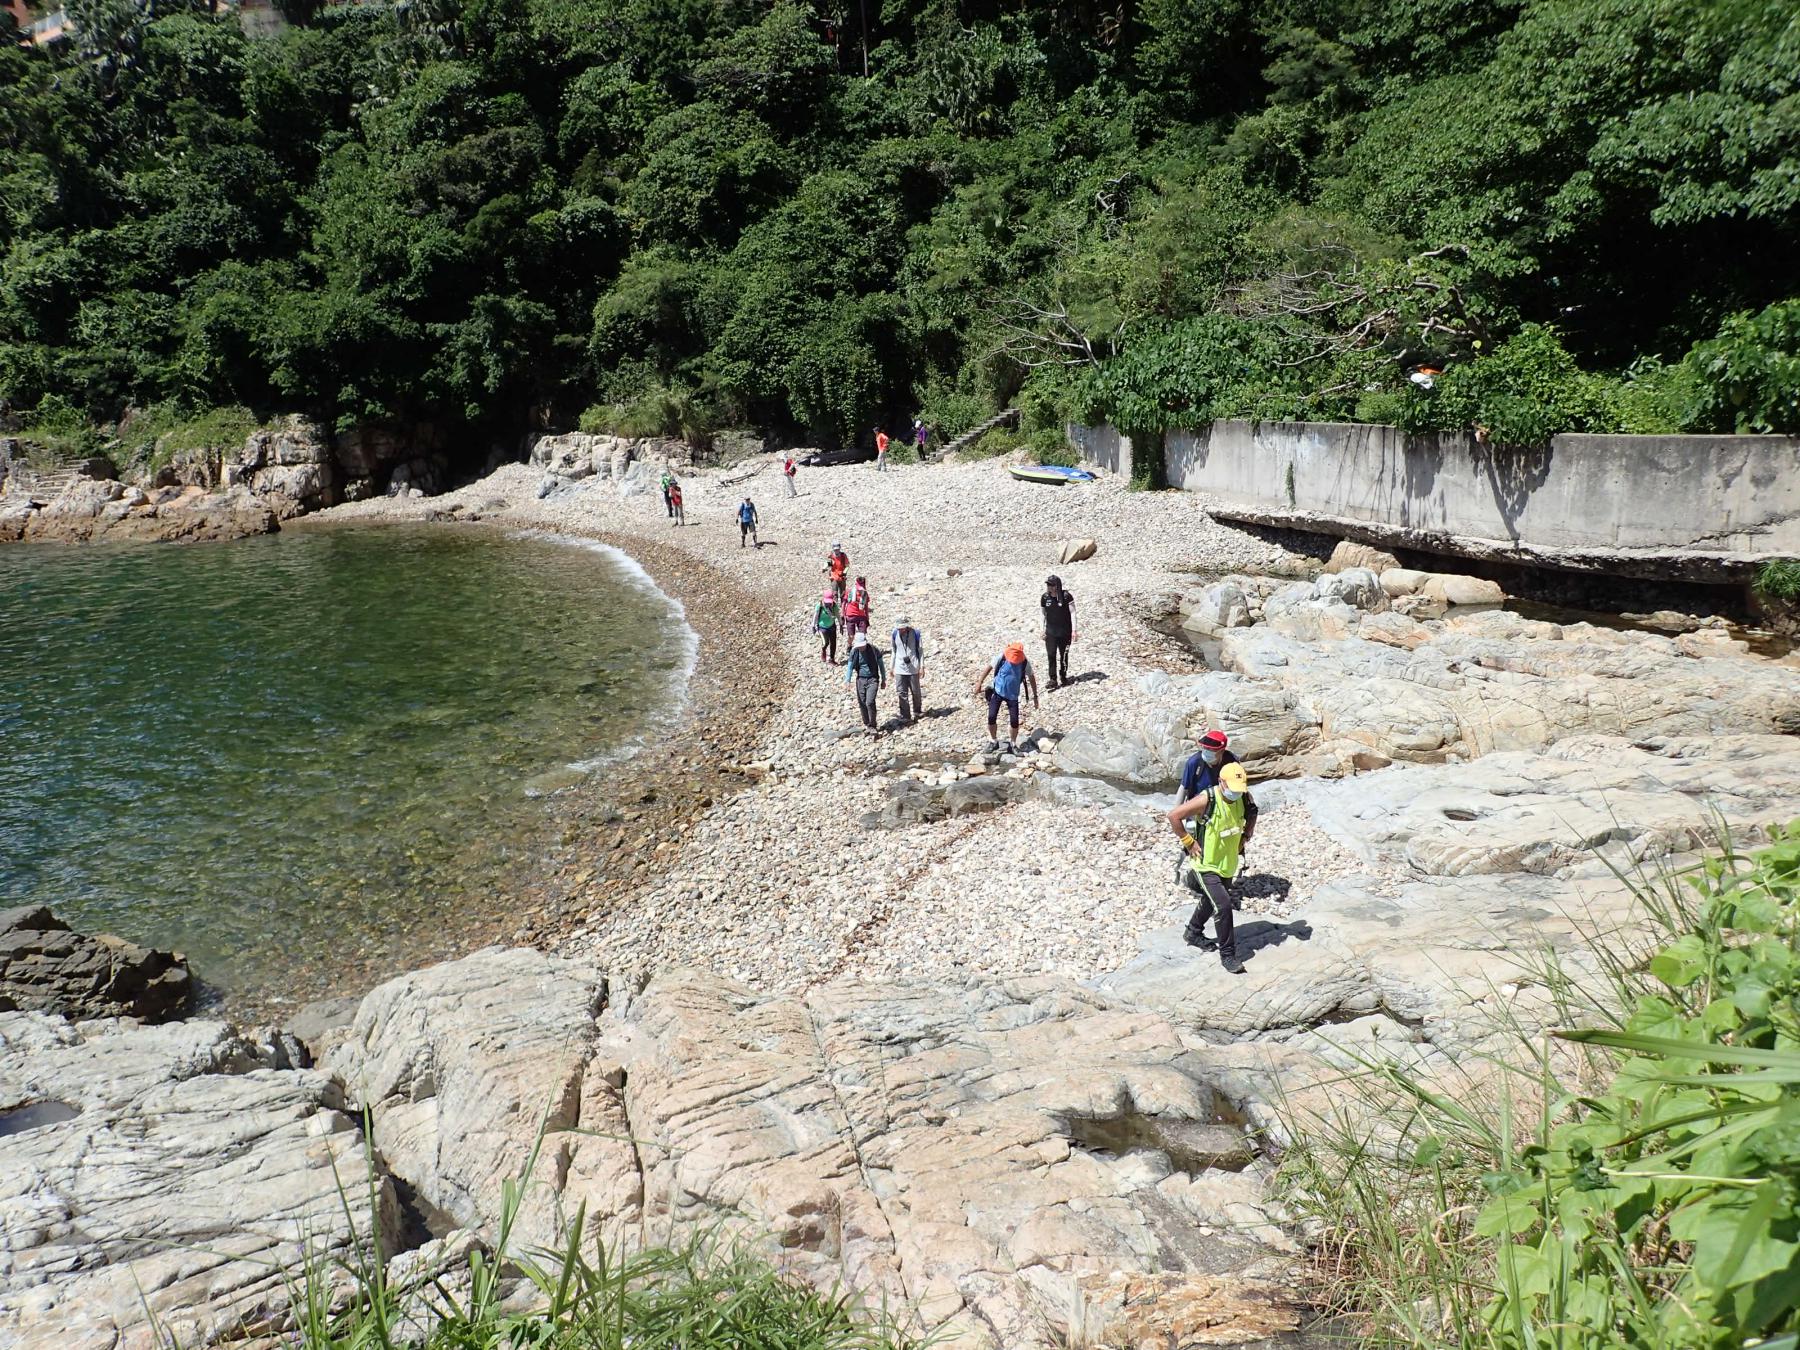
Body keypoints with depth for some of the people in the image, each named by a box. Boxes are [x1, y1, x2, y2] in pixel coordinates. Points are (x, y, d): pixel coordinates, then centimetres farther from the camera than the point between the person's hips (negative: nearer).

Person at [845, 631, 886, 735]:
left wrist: (883, 680, 8)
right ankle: (866, 724, 24)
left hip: (872, 679, -3)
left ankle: (872, 726, -4)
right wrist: (848, 680, -2)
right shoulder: (854, 651, -2)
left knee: (870, 702, -16)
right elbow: (850, 667, 7)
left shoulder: (874, 650, -8)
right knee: (862, 704, 5)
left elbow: (881, 665, 4)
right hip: (860, 680, 3)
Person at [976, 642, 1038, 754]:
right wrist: (980, 683, -1)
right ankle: (993, 741, 15)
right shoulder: (1002, 657, -17)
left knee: (1015, 721, -3)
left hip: (1012, 695, 0)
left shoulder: (1025, 663, -15)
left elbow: (1032, 678, -1)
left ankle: (1012, 744, 18)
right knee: (991, 717, -7)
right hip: (997, 691, 0)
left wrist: (1035, 696, 2)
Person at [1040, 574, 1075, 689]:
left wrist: (1074, 630, -13)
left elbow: (1072, 613, -10)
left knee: (1064, 655, 11)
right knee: (1051, 655, -7)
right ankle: (1053, 679, -4)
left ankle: (1063, 676, 29)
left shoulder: (1066, 596, -13)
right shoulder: (1044, 597, -2)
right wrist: (1043, 631, 11)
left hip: (1065, 632, -2)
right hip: (1050, 632, 2)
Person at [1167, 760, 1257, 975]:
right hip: (1206, 865, -7)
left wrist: (1245, 837, 6)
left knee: (1211, 901, 24)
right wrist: (1189, 842, -18)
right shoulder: (1207, 800, -26)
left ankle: (1193, 934, 48)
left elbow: (1252, 814, 17)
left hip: (1228, 864, 7)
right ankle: (1227, 954, -3)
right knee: (1223, 905, -16)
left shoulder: (1243, 799, -8)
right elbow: (1174, 816, -22)